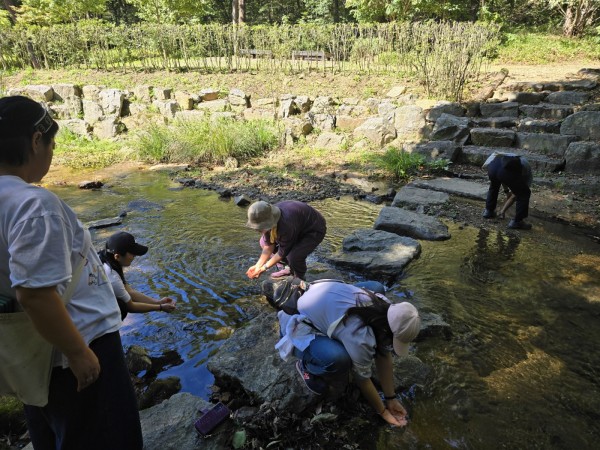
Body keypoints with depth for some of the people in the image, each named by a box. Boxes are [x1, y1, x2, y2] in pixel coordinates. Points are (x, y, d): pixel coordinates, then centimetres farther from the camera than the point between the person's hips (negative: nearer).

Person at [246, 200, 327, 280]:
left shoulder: (286, 225, -41)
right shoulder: (268, 219, -18)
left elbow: (283, 252, -26)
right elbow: (269, 245, -7)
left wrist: (264, 268, -17)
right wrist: (258, 266, -12)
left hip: (315, 230, -8)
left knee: (294, 256, -31)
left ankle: (299, 279, 4)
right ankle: (291, 270, 20)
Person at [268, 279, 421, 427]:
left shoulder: (386, 309, -12)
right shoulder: (360, 335, -35)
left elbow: (384, 357, -4)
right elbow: (362, 378, -19)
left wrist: (391, 398, 0)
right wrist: (383, 411, -5)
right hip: (296, 325, -8)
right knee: (338, 358, -34)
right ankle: (307, 366, 3)